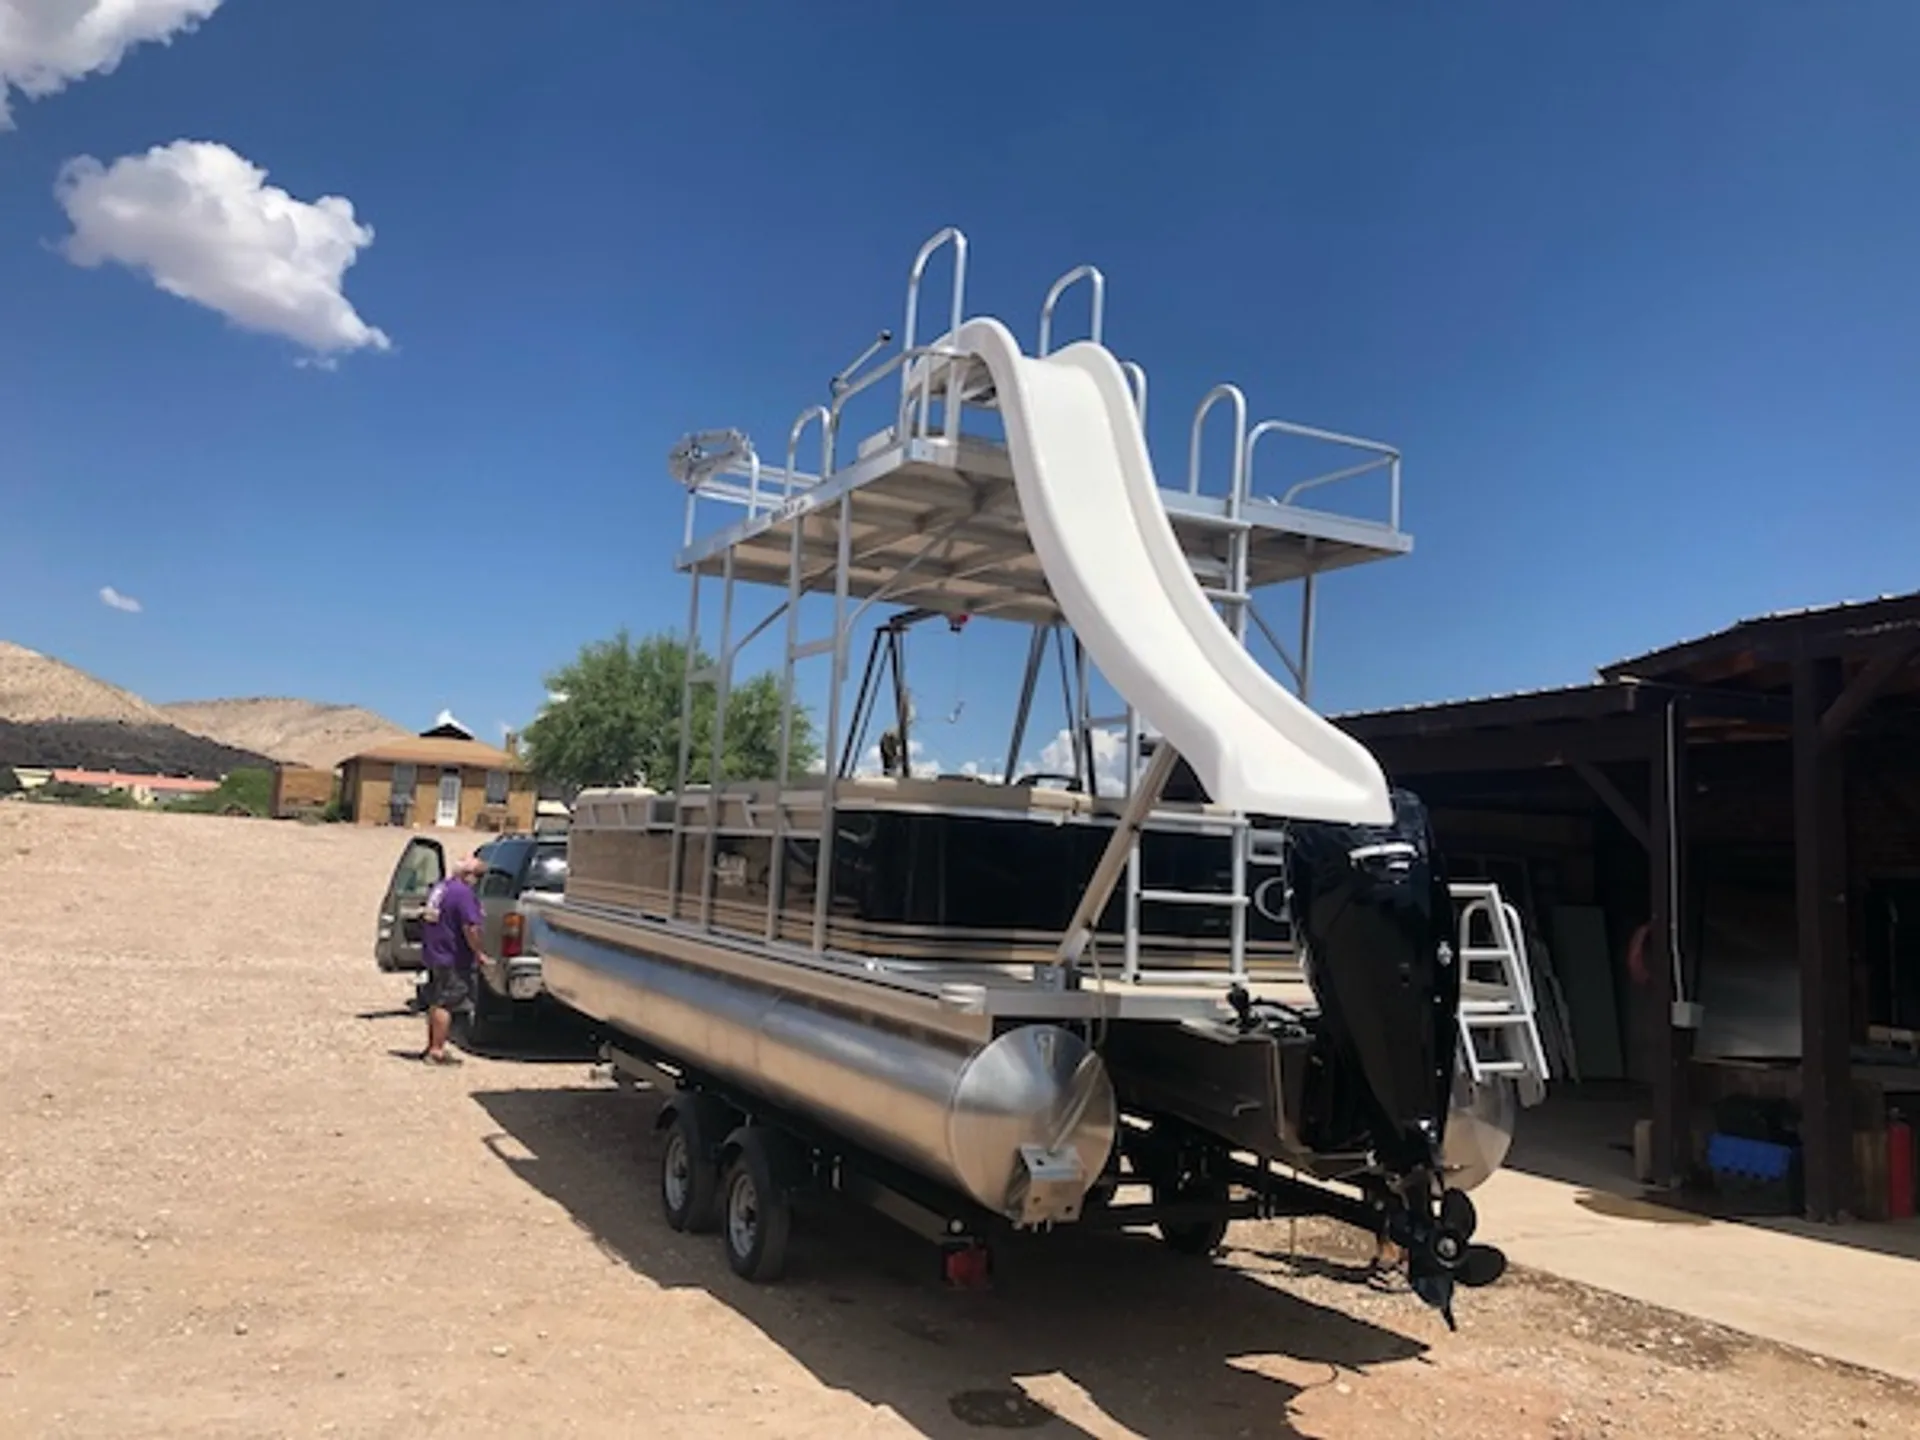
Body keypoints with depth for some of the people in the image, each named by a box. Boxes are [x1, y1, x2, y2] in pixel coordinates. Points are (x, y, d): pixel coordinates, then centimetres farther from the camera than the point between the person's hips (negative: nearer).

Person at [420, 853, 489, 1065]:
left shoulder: (441, 887, 11)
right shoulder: (463, 893, -18)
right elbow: (470, 928, -24)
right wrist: (479, 952, -13)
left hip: (432, 953, 9)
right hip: (452, 959, -9)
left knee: (435, 1003, 17)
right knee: (445, 1004, -4)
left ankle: (432, 1048, 25)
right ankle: (437, 1051, -1)